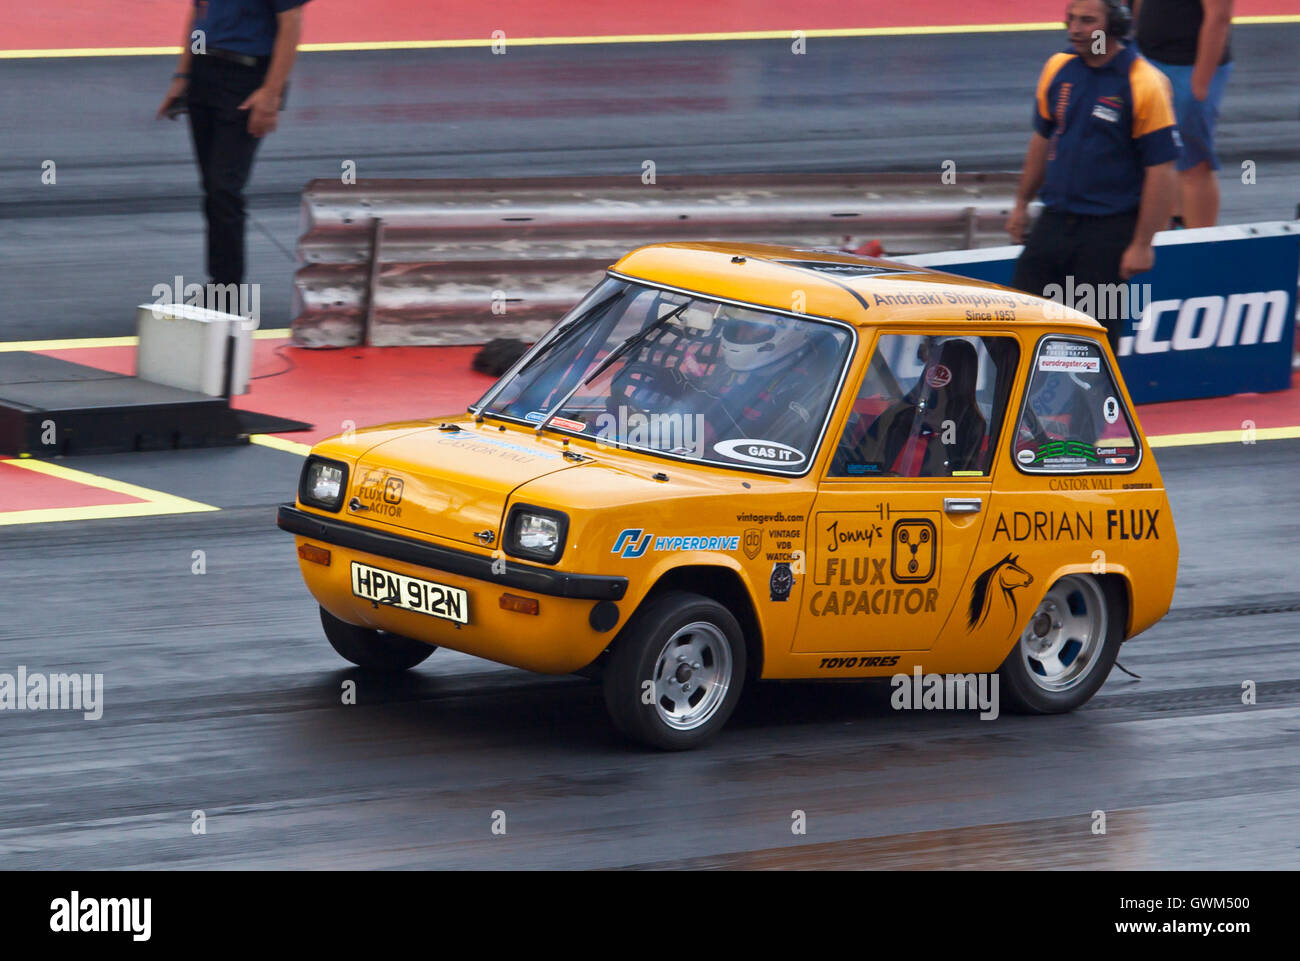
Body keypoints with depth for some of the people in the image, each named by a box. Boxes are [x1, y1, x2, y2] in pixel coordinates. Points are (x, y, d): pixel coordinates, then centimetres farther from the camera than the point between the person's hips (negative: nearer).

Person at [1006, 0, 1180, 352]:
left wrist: (1141, 244, -15)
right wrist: (1022, 204, 23)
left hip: (1111, 230, -6)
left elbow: (1162, 170, -13)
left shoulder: (1144, 84, -14)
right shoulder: (1058, 69, 4)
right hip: (1055, 221, 6)